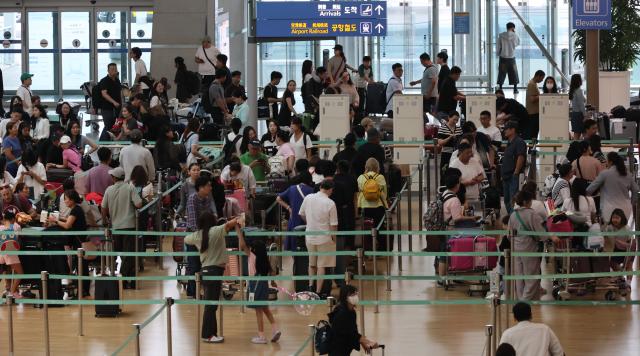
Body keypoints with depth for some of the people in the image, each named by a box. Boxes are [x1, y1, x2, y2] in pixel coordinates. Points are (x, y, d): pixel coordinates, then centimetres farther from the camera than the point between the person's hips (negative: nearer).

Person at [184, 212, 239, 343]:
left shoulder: (197, 235, 9)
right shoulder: (216, 231, -10)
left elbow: (186, 240, 28)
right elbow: (232, 223, -20)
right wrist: (236, 221, 2)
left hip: (205, 271, 7)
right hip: (215, 270, -7)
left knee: (210, 304, 13)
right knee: (211, 305, -3)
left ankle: (210, 333, 17)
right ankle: (207, 335, 0)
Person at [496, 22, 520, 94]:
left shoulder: (501, 35, -7)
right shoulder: (515, 36, -7)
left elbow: (498, 46, -4)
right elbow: (518, 43, 11)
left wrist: (498, 53, 12)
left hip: (503, 57, 0)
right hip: (511, 58, 0)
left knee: (501, 74, 6)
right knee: (514, 74, 11)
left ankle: (500, 89, 4)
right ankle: (515, 89, 11)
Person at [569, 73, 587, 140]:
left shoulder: (572, 91, 11)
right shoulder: (579, 91, -14)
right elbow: (581, 105, -16)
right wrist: (585, 115, -14)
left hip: (574, 113, 8)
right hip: (579, 114, -8)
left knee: (576, 134, 8)